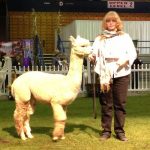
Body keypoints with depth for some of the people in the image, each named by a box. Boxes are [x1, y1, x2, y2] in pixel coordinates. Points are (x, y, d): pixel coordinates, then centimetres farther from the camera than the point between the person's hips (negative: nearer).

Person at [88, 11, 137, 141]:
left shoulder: (125, 37, 11)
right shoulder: (99, 39, 14)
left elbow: (133, 53, 4)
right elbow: (94, 54, 6)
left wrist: (126, 59, -15)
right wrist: (91, 56, -16)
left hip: (121, 74, 0)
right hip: (104, 74, 1)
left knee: (120, 103, 2)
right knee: (106, 104, 3)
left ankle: (120, 131, 10)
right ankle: (106, 130, 11)